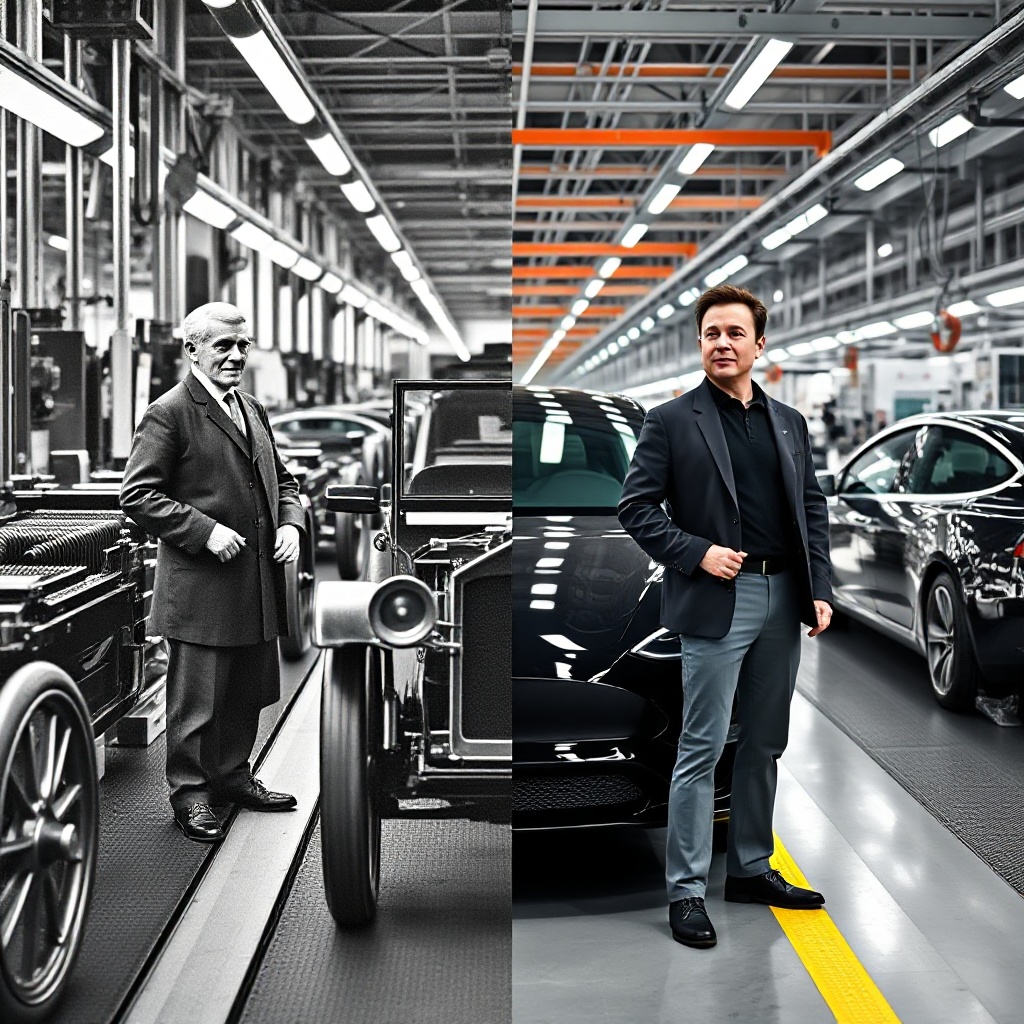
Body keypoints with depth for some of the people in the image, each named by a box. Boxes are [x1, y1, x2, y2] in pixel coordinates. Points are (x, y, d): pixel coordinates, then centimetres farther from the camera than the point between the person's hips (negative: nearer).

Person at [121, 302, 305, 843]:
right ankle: (190, 793, 15)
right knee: (197, 698, 2)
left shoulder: (253, 410, 15)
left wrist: (289, 522, 4)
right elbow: (138, 495, -14)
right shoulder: (168, 414, -9)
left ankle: (232, 776, 32)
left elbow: (281, 480, 24)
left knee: (246, 694, 16)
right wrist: (205, 530, -20)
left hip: (256, 586, 7)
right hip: (201, 588, -7)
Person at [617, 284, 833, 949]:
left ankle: (751, 869, 26)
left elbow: (813, 508, 14)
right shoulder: (672, 421, -2)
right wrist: (697, 553, -16)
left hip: (784, 600, 5)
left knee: (764, 745, 13)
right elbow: (636, 507, -5)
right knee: (702, 750, -2)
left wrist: (820, 590, 5)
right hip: (717, 601, -5)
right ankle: (686, 890, 5)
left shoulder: (789, 423, 13)